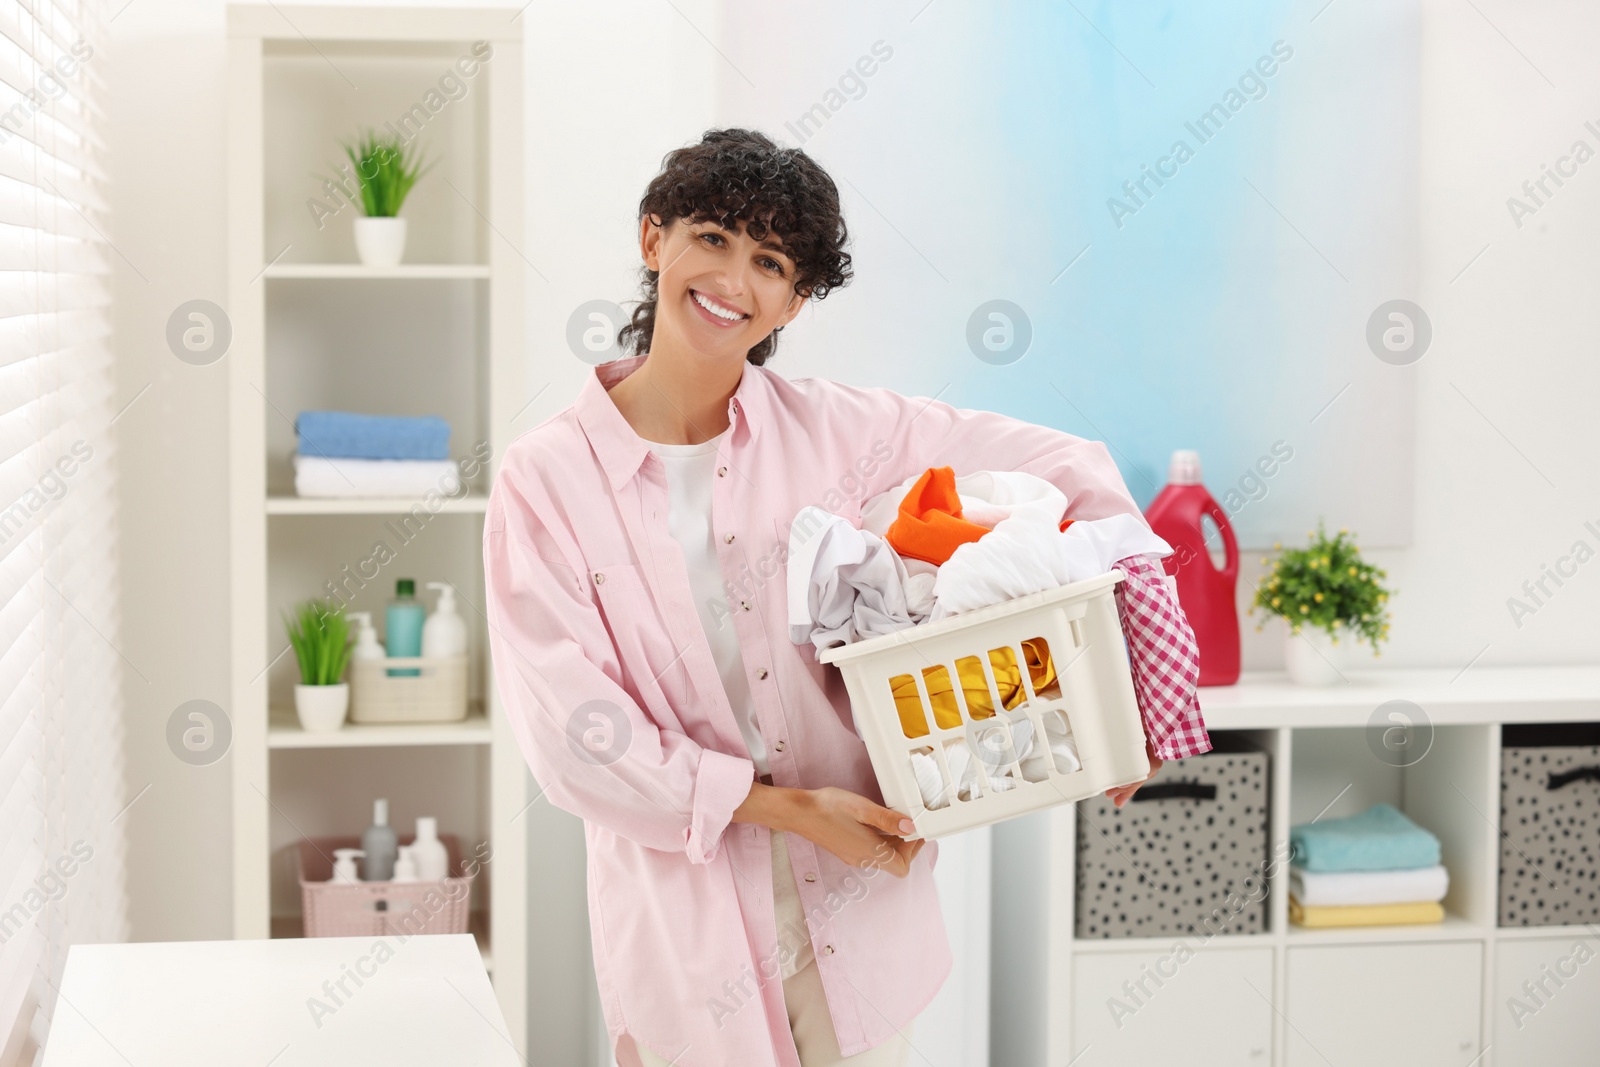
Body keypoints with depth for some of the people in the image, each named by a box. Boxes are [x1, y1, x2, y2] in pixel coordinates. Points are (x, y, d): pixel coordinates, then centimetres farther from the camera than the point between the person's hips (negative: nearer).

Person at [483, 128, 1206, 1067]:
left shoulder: (833, 429, -2)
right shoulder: (545, 479, -7)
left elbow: (1068, 469, 3)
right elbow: (572, 732, -12)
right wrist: (783, 806, -15)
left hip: (854, 912, 2)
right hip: (682, 913, -2)